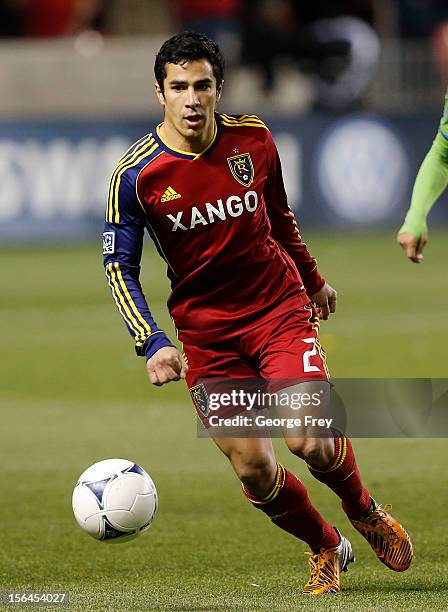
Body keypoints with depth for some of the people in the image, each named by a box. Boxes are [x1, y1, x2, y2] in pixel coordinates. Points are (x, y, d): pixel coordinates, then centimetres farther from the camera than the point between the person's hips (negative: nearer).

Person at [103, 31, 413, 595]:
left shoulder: (253, 140, -5)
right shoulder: (135, 175, -13)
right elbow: (119, 267, -7)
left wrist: (313, 280, 26)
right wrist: (153, 345, -18)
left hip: (281, 310, 0)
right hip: (205, 331, 0)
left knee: (308, 441, -17)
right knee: (252, 468, -5)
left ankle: (366, 514, 15)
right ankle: (326, 548, 22)